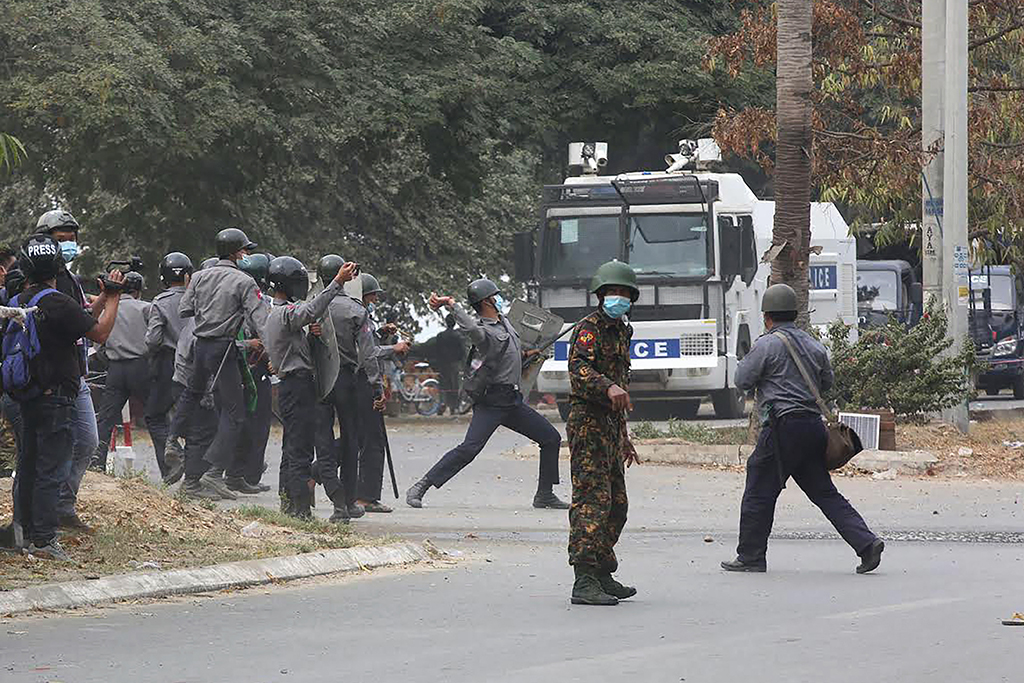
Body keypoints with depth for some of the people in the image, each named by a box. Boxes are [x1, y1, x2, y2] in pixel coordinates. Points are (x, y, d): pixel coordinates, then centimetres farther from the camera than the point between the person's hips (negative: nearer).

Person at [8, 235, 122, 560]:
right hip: (55, 397, -8)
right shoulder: (57, 303, -19)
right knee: (52, 470, -5)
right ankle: (43, 540, -7)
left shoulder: (20, 301, 8)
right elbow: (99, 333, -15)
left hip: (28, 396, 8)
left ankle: (25, 530, 24)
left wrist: (101, 300, 22)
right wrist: (112, 298, -3)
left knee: (28, 465, 16)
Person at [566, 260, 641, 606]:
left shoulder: (621, 331, 21)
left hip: (611, 427, 10)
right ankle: (584, 582, -20)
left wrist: (624, 436, 31)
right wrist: (609, 388, -44)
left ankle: (604, 576, 22)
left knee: (616, 505, 13)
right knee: (592, 500, -15)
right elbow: (579, 369, -25)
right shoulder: (589, 328, -8)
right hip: (588, 424, -10)